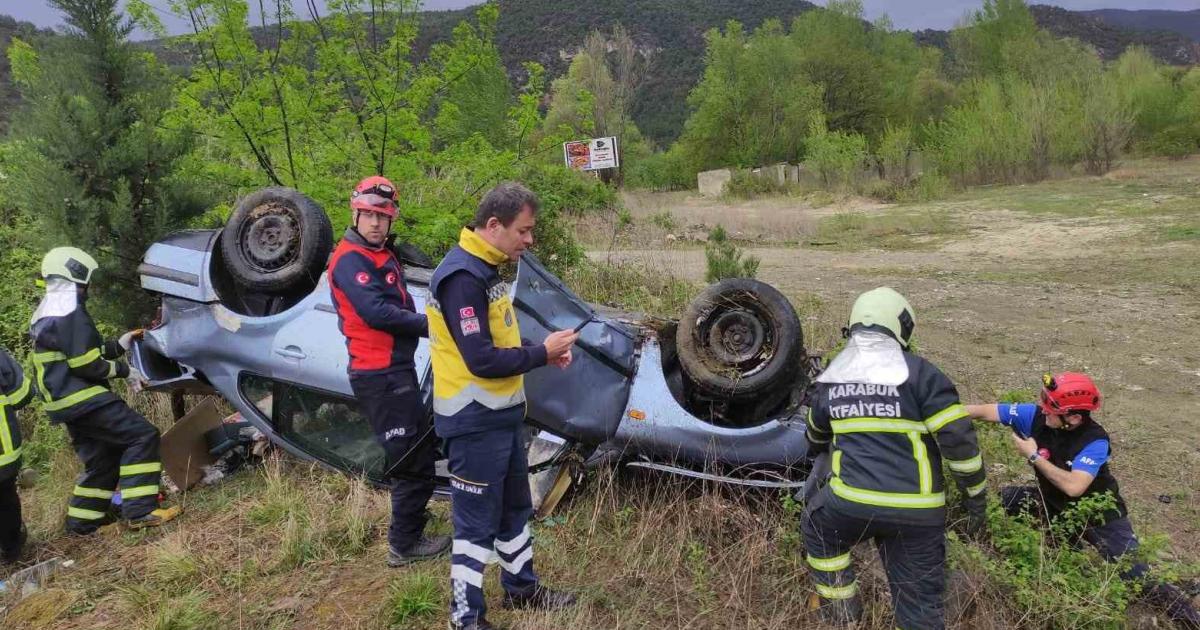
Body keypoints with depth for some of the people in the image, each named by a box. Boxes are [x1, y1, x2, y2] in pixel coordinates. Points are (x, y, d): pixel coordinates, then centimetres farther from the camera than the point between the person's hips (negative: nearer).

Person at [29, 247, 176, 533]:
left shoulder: (48, 312, 19)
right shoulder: (70, 313, -15)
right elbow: (85, 365, -20)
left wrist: (117, 346, 18)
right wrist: (121, 369, -6)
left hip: (65, 401, 11)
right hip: (82, 398, -11)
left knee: (102, 459, 17)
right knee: (141, 436, -15)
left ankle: (82, 520, 22)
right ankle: (139, 511, -19)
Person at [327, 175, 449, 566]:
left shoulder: (383, 256, 17)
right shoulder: (350, 260, -14)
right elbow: (376, 312, -25)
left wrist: (428, 324, -2)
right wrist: (430, 325, -19)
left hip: (394, 369, 10)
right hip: (381, 375, -10)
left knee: (419, 445, 26)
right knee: (414, 459, -5)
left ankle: (410, 514, 44)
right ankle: (404, 545, 7)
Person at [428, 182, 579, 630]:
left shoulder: (486, 270, 9)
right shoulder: (462, 277, -22)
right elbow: (482, 361, -26)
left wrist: (542, 352, 0)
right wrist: (543, 353, -15)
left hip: (501, 415, 10)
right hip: (474, 423, -10)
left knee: (515, 508, 23)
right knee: (476, 522, 3)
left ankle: (521, 588, 40)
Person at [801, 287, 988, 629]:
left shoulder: (830, 376, 10)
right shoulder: (919, 372, -4)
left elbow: (815, 438, 28)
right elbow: (958, 439, -9)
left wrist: (823, 456, 52)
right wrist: (976, 497, 4)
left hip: (851, 500, 2)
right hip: (917, 510, -1)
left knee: (817, 530, 32)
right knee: (920, 599, 10)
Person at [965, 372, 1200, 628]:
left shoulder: (1094, 442, -30)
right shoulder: (1036, 415, -19)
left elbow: (1073, 487, -38)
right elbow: (986, 411, -18)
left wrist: (1034, 456, -31)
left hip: (1098, 516, -5)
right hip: (1054, 503, 5)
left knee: (1138, 578, -9)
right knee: (996, 500, -5)